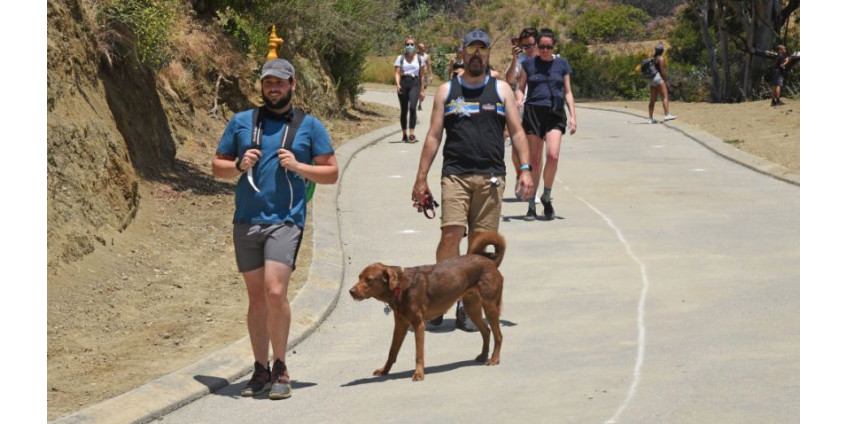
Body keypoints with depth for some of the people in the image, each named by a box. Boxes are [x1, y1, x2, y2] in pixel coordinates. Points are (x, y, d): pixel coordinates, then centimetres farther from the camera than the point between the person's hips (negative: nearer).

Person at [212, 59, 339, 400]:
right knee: (256, 298, 8)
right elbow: (217, 167, 15)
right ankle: (260, 371, 18)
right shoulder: (241, 122, 12)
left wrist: (297, 166, -8)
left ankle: (280, 369, -1)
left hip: (285, 221, -3)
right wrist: (239, 166, -5)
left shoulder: (310, 126, 7)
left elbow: (331, 173, 7)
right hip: (246, 221, 3)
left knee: (275, 292, -16)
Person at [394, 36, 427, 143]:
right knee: (404, 110, 6)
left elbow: (422, 75, 13)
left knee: (412, 107, -21)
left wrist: (422, 90, 11)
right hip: (403, 83, 1)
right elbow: (397, 73, -1)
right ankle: (404, 135, 18)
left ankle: (412, 134, -24)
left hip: (415, 84, -1)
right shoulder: (400, 58, 7)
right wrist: (398, 84, -19)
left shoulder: (419, 58, 10)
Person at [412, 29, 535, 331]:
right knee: (451, 235, -15)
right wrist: (421, 178, 6)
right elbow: (433, 136, 11)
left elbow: (517, 132, 10)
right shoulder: (446, 91, 11)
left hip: (491, 177, 1)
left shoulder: (501, 90, 12)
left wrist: (525, 168, -4)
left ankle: (466, 306, 10)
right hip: (455, 175, -1)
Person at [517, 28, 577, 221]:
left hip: (555, 114, 0)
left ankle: (546, 197, 4)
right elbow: (520, 88, 11)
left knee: (553, 155, -17)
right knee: (534, 160, 1)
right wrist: (519, 100, -11)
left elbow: (568, 92, 14)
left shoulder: (562, 64, 10)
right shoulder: (528, 63, 7)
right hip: (533, 112, 0)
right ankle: (531, 205, 10)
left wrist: (573, 116, 5)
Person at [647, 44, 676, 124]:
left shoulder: (653, 58, 18)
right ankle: (667, 115, -30)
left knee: (653, 99, 10)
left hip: (652, 80, 9)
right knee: (665, 97, -16)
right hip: (659, 78, -9)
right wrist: (666, 81, -11)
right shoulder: (661, 58, -6)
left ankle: (650, 118, 9)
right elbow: (662, 70, -13)